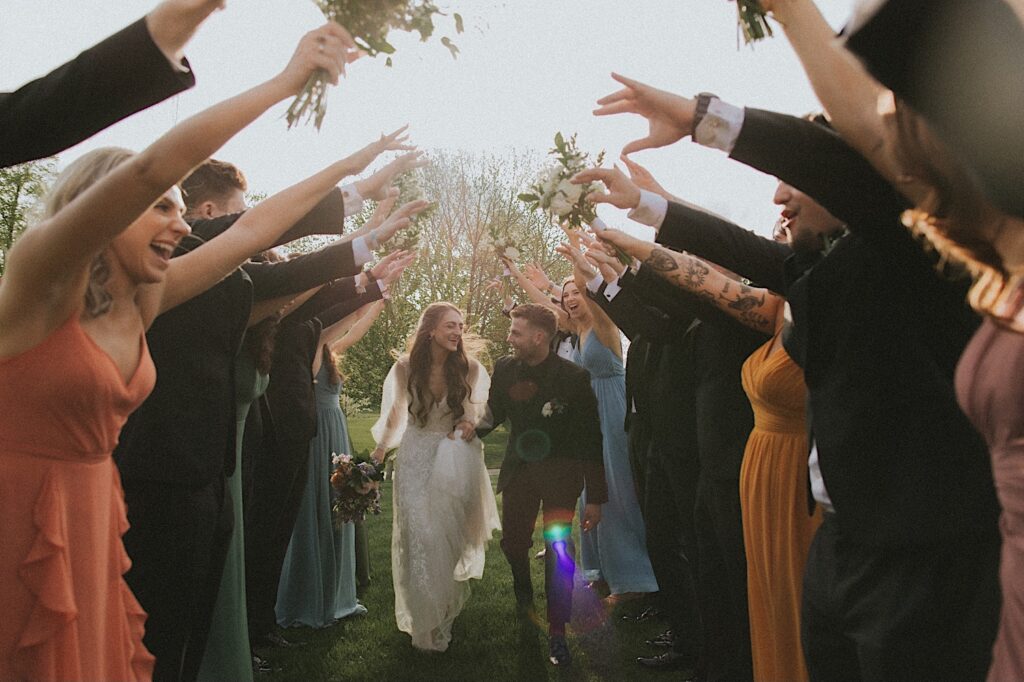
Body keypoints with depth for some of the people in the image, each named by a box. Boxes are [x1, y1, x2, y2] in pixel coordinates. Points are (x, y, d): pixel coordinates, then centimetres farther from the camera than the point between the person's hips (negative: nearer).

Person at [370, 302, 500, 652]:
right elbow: (395, 413, 7)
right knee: (417, 537, 0)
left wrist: (472, 421, -12)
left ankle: (447, 612, 28)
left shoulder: (469, 368, -8)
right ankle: (425, 621, 15)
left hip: (456, 459, 0)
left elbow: (485, 406, 9)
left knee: (450, 535, 6)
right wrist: (378, 456, 10)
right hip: (416, 458, 0)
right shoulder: (406, 367, -7)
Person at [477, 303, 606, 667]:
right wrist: (473, 427, -12)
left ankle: (557, 633, 3)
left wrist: (596, 497, -10)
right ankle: (523, 594, 45)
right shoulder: (505, 368, -6)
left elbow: (591, 439, -12)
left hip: (560, 469, -4)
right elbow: (493, 412, 10)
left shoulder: (574, 377, -17)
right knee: (512, 542, 10)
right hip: (519, 468, 4)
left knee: (558, 548, -14)